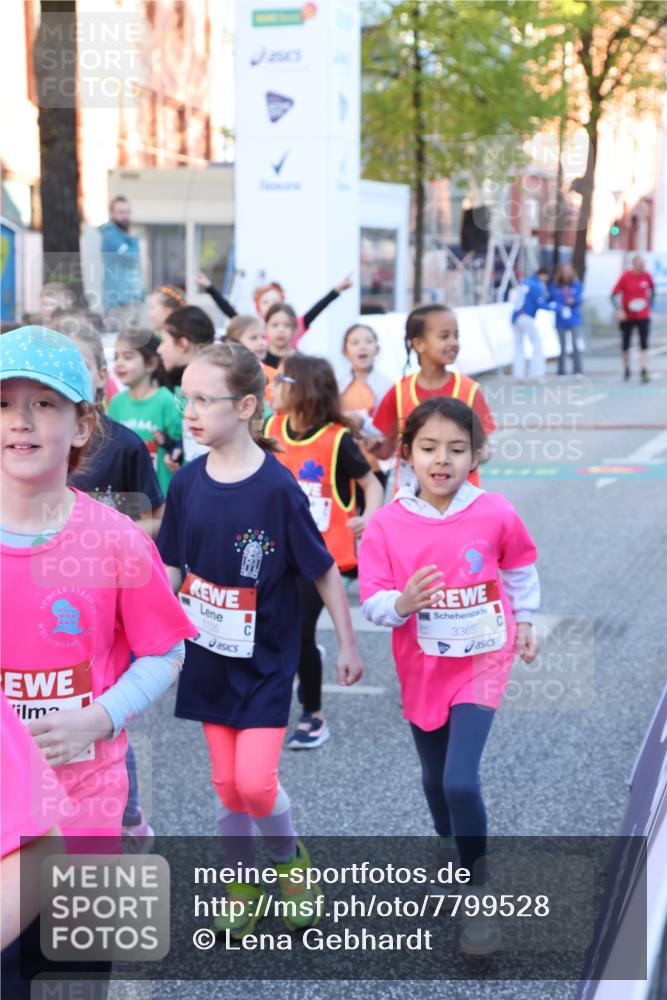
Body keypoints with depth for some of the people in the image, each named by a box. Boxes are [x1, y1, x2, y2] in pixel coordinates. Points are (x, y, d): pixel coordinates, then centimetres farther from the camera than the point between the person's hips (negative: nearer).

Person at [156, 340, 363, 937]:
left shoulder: (277, 489, -18)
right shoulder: (187, 484, -5)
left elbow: (324, 570, -10)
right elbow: (173, 569, 5)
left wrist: (348, 645, -4)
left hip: (266, 657, -4)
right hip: (210, 656, 4)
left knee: (255, 781, -11)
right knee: (226, 784, 11)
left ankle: (289, 857, 20)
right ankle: (242, 892, 31)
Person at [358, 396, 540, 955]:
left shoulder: (496, 514, -14)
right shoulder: (386, 524, -13)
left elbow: (520, 568, 7)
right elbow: (372, 603, -11)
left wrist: (524, 621, 16)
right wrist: (402, 603, -31)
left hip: (480, 660, -2)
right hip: (421, 668, 3)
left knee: (461, 781, -16)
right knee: (435, 777, 19)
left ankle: (480, 896, 4)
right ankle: (452, 855, 48)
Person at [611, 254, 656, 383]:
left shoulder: (647, 276, -3)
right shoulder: (625, 276, -12)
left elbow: (652, 289, 15)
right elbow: (614, 294, -9)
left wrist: (650, 305, 7)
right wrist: (620, 310, -20)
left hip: (644, 316, 1)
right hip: (627, 316, -1)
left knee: (644, 344, -8)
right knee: (625, 344, 9)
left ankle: (644, 371, -11)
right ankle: (626, 369, 28)